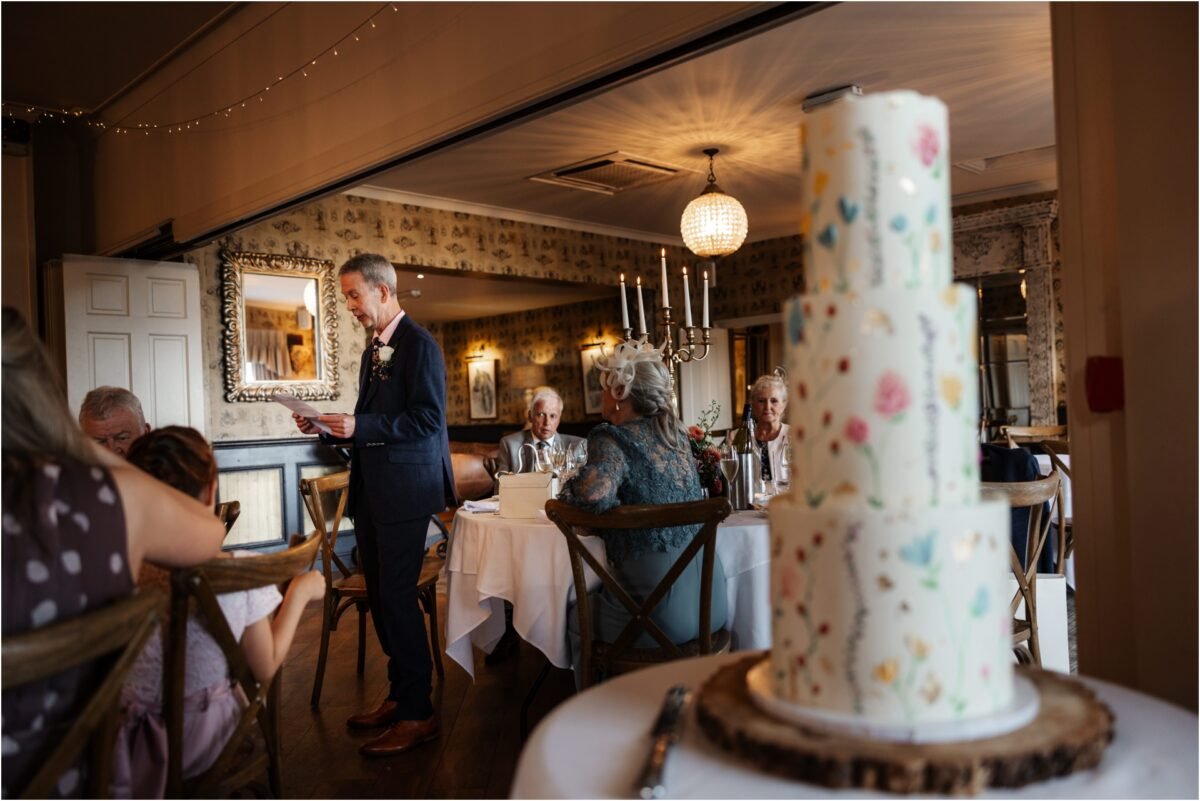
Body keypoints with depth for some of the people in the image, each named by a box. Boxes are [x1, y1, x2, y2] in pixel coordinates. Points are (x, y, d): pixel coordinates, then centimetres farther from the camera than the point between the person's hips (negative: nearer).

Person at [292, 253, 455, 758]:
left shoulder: (419, 344, -11)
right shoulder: (374, 349, 17)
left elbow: (428, 421, -18)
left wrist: (359, 426, -21)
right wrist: (329, 429, 7)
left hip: (405, 490, -9)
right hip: (372, 490, 9)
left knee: (397, 596, -6)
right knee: (380, 596, 13)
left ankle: (417, 713, 6)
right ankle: (399, 696, 27)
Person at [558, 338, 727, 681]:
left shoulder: (612, 437, -12)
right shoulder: (676, 433, 8)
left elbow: (594, 491, -32)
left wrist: (563, 501, -11)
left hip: (663, 613, -7)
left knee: (575, 617, 21)